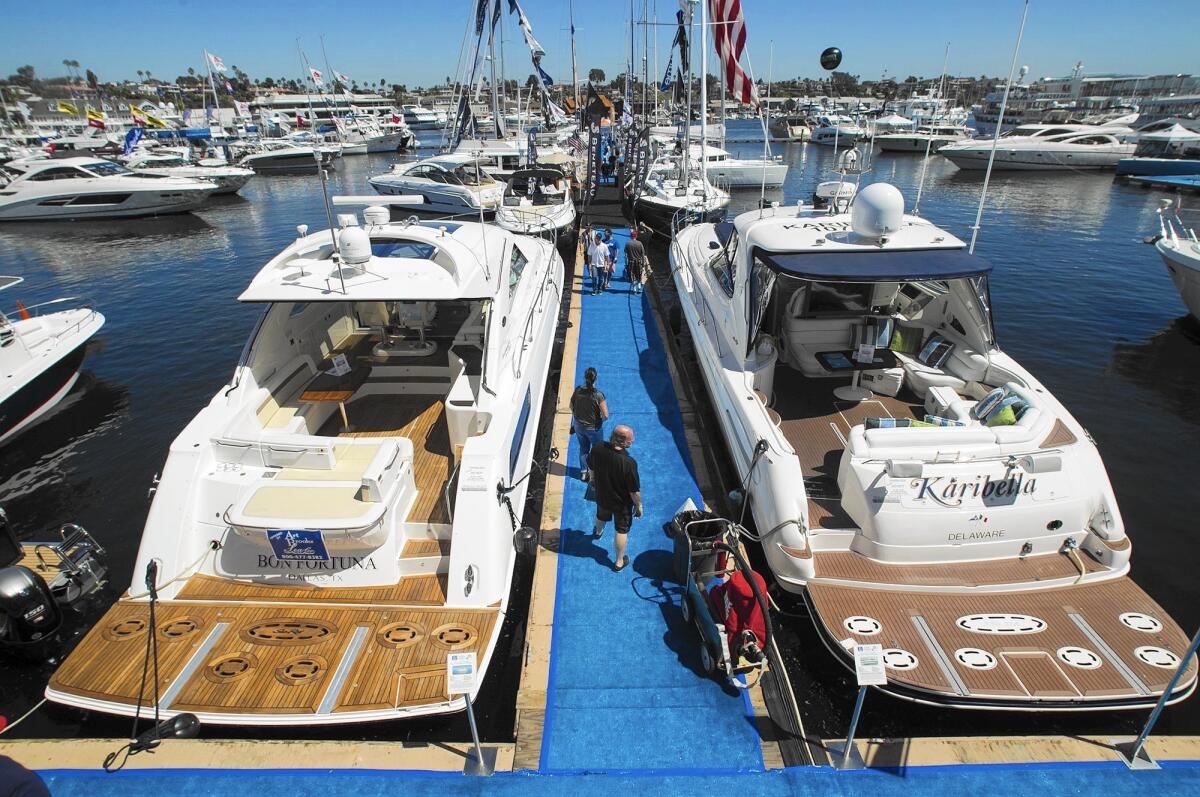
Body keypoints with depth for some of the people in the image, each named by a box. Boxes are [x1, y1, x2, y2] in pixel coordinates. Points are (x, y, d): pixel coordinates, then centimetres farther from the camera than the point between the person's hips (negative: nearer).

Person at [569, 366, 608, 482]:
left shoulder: (577, 391, -14)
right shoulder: (598, 395, -26)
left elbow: (571, 407, 2)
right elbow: (605, 416, -24)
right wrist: (600, 420, -2)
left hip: (579, 426, 4)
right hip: (593, 428, -4)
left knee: (583, 449, 25)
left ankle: (583, 472, 38)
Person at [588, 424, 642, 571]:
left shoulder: (598, 449, -23)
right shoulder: (628, 463, -37)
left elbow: (591, 467, -1)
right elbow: (635, 491, -25)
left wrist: (594, 479, 20)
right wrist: (639, 506, -7)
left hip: (602, 496, 5)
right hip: (622, 503, -5)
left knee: (601, 516, 36)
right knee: (622, 530, 19)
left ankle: (598, 532, 67)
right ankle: (619, 562, 36)